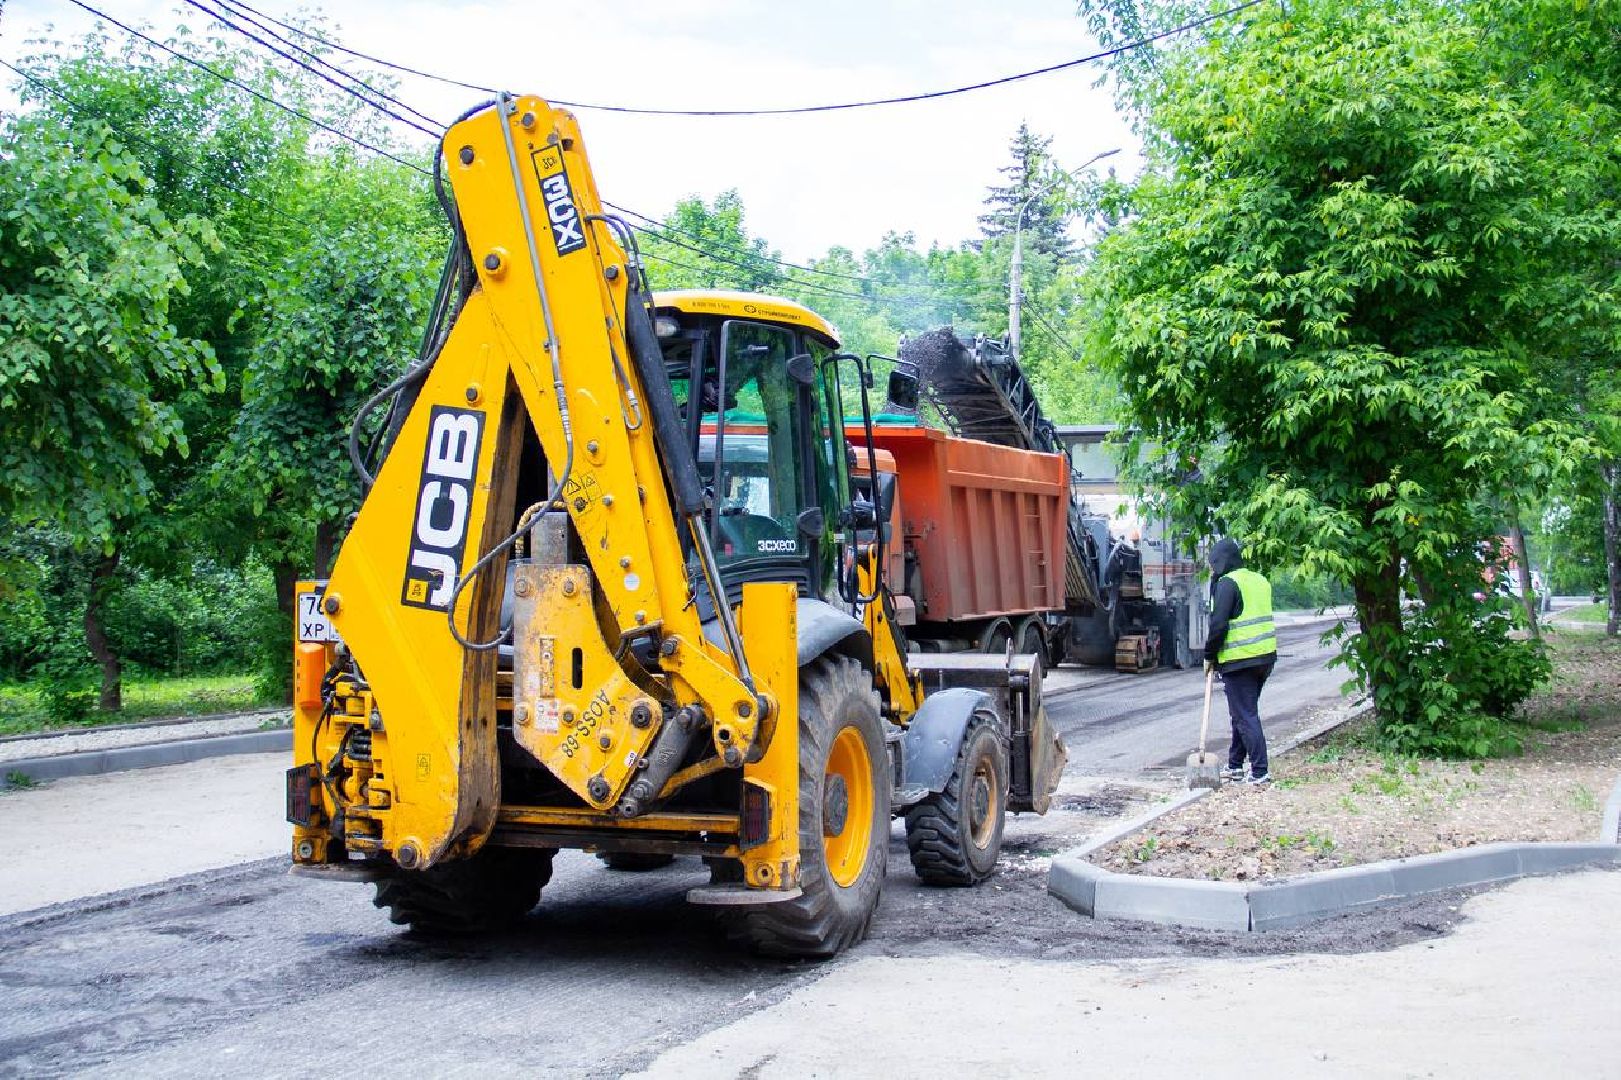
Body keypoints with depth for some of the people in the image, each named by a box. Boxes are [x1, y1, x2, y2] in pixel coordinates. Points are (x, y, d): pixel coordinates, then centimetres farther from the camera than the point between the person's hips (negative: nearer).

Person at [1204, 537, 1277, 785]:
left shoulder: (1228, 583, -11)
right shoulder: (1260, 581, 15)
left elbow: (1218, 624, -16)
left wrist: (1209, 655, -5)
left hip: (1239, 660, -9)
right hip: (1266, 656, 9)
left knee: (1245, 716, -4)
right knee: (1243, 712, 19)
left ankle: (1260, 772, -7)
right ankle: (1235, 766, 27)